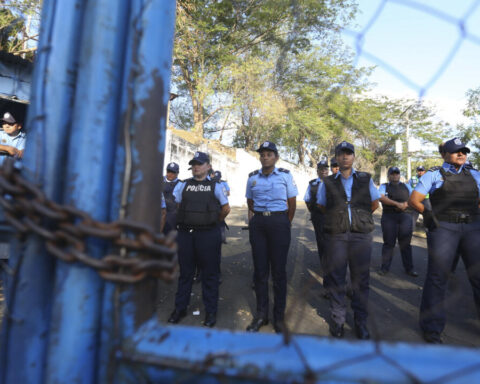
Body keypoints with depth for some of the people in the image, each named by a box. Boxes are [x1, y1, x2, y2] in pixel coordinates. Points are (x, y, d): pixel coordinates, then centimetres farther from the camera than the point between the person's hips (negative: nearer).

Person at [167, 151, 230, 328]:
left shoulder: (215, 186, 2)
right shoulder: (183, 185, 8)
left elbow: (226, 209, 8)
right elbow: (178, 206, 17)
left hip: (208, 234, -2)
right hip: (185, 233, 2)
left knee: (210, 274, 6)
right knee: (185, 272, 13)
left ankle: (211, 311, 20)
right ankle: (180, 308, 28)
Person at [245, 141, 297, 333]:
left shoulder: (285, 175, 1)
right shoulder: (252, 177, 9)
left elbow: (292, 203, 5)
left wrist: (286, 223, 7)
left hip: (279, 222, -2)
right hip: (258, 223, 3)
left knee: (279, 270, 3)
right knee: (260, 270, 7)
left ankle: (279, 316, 17)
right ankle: (261, 313, 20)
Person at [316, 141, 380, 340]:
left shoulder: (366, 179, 9)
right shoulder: (327, 183, 7)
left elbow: (374, 204, 18)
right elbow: (322, 207, 16)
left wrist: (359, 217, 15)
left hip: (361, 235, 1)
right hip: (335, 236, 0)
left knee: (360, 280, 8)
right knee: (336, 279, 5)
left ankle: (360, 322, 24)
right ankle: (337, 320, 21)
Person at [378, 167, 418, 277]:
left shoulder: (406, 186, 19)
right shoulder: (384, 186, 9)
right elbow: (381, 198, -9)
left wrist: (406, 204, -10)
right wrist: (397, 204, -20)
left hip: (405, 215, 2)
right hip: (389, 216, -2)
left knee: (405, 243, 5)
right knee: (388, 243, 1)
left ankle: (409, 268, 15)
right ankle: (385, 267, 11)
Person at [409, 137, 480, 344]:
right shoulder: (434, 174, 4)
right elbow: (414, 199, -3)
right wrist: (427, 213, -16)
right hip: (444, 228, -4)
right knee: (437, 276, -1)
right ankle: (432, 328, 11)